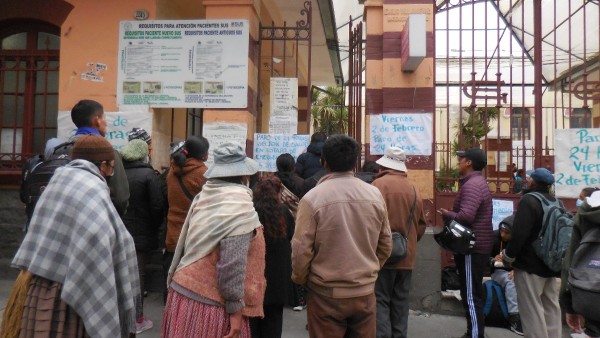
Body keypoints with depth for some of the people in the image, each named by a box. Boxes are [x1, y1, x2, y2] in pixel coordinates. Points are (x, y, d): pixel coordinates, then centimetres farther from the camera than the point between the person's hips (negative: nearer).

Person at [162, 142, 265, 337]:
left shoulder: (203, 196, 3)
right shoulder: (239, 205, -18)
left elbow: (189, 244, 10)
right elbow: (233, 262, -21)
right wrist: (235, 308, -14)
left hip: (184, 291, 7)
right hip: (211, 303, -7)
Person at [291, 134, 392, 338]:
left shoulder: (313, 198, -15)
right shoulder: (375, 195, -3)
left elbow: (301, 249, -13)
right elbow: (385, 245, 5)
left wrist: (300, 279, 6)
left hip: (326, 294, -3)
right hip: (365, 292, 4)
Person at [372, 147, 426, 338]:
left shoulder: (378, 185, -10)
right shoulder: (413, 189, 6)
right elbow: (421, 225, 10)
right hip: (406, 256, 5)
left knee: (380, 301, 2)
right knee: (400, 302, 14)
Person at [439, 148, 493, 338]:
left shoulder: (471, 185, -18)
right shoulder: (477, 182, 18)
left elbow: (465, 216, -30)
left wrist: (446, 214, -12)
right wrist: (451, 215, 5)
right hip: (476, 245, 11)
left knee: (471, 296, -5)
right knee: (473, 294, 18)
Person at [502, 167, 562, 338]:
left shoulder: (529, 200, -17)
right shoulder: (555, 202, 10)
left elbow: (519, 233, -24)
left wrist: (508, 255, -10)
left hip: (530, 264, -9)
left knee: (532, 309, -3)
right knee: (551, 306, 17)